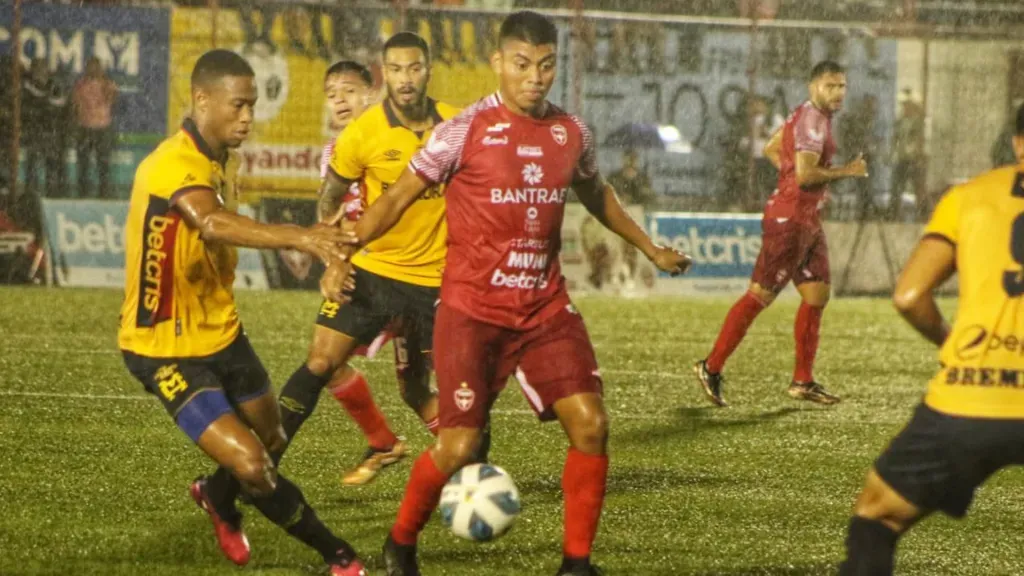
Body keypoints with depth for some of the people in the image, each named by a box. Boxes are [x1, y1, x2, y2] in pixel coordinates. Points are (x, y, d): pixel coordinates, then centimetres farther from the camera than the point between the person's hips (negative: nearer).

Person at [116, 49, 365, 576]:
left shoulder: (223, 159, 2)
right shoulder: (174, 165, -29)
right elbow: (212, 224, -49)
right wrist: (297, 238, -63)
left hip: (220, 333, 9)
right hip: (168, 351, -9)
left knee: (270, 439, 24)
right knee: (252, 467, -16)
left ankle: (218, 496, 56)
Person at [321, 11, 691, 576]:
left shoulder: (572, 133, 5)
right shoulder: (464, 131, -10)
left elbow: (595, 194, 26)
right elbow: (399, 197, -4)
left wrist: (649, 248, 33)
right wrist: (344, 252, -16)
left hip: (546, 308, 5)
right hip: (473, 310, -4)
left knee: (590, 424, -8)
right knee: (459, 445, -9)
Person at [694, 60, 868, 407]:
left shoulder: (805, 116, 14)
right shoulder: (812, 121, -17)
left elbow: (771, 149, 26)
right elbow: (805, 175, -26)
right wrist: (846, 172, -15)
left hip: (808, 221, 10)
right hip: (789, 219, -10)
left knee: (817, 296, 9)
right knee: (759, 296, -5)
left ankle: (803, 382, 14)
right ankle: (711, 368, 2)